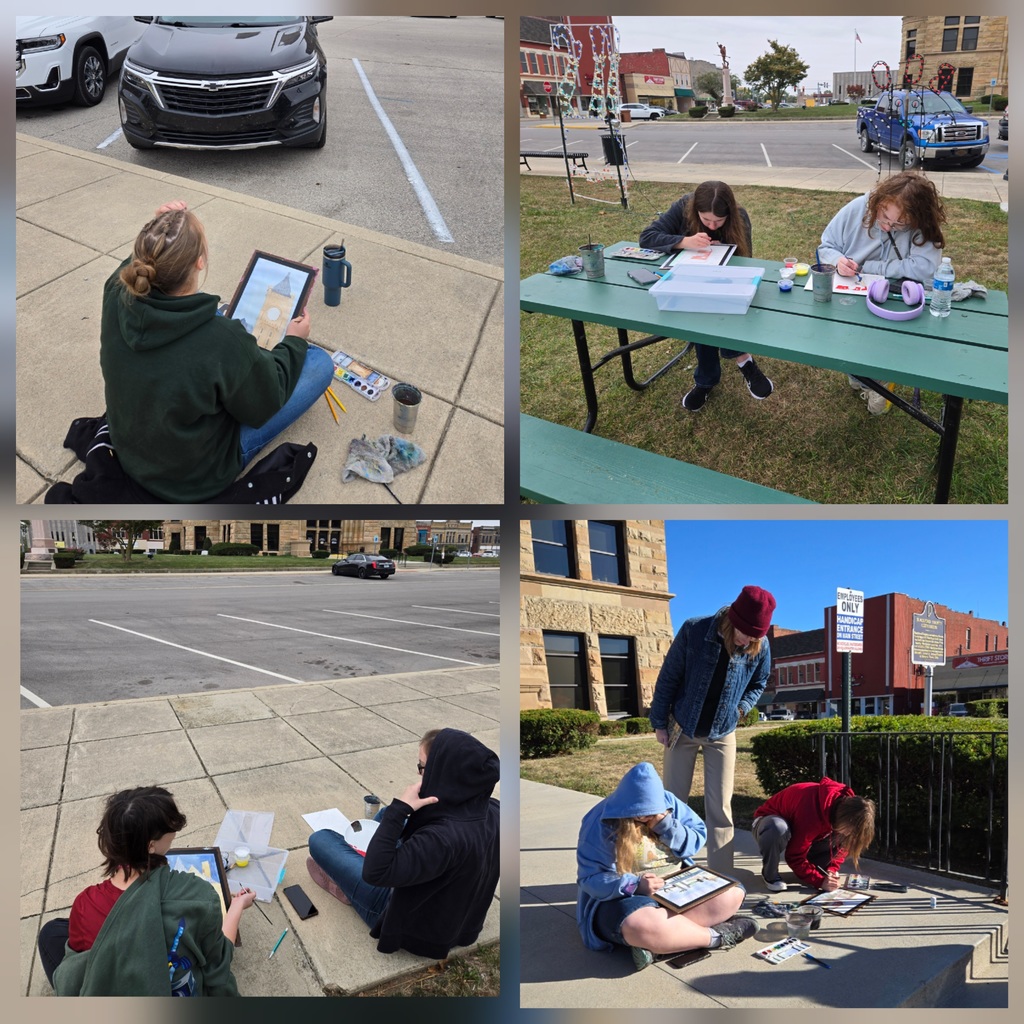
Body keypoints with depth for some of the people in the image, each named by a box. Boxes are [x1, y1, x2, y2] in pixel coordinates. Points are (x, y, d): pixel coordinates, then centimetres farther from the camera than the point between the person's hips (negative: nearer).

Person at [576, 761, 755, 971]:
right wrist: (636, 885, -33)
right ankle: (716, 936, -17)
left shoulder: (668, 802, -4)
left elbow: (698, 839, 0)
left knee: (733, 893, -13)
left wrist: (667, 826, -19)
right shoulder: (602, 823, -18)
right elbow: (591, 878, -19)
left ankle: (657, 945, -25)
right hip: (627, 896, -6)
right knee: (641, 927, -40)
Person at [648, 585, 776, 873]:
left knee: (720, 807, 2)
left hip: (722, 734, 1)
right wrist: (659, 723, -6)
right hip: (682, 730, -1)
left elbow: (758, 684, 8)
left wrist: (741, 708, -8)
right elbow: (669, 677, -11)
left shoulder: (760, 646, -14)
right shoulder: (693, 630, -22)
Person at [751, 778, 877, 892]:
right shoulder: (812, 814, -40)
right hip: (771, 819, -6)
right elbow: (795, 857, -32)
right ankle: (770, 875, -18)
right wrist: (820, 881, -33)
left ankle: (812, 867, 3)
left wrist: (831, 869, -15)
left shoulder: (846, 803, -18)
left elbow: (843, 845, -2)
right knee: (778, 829, -45)